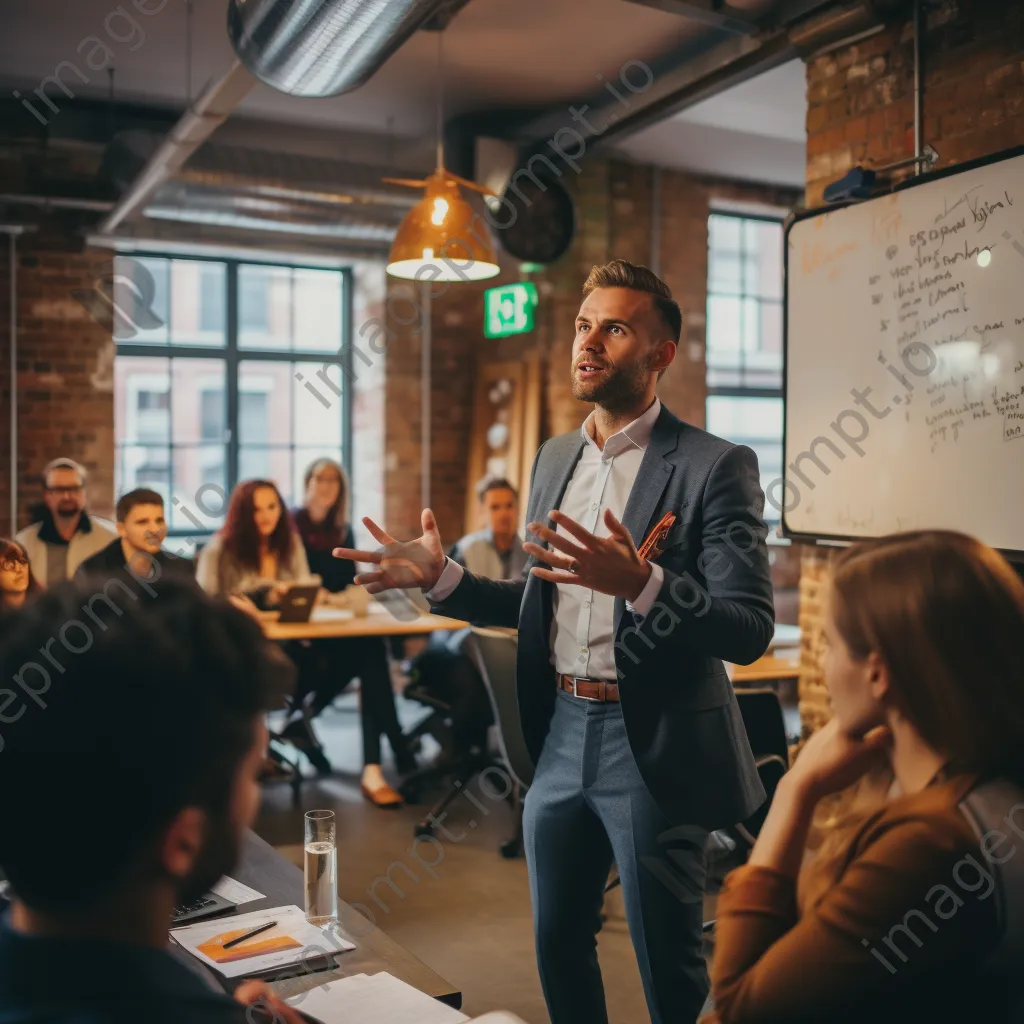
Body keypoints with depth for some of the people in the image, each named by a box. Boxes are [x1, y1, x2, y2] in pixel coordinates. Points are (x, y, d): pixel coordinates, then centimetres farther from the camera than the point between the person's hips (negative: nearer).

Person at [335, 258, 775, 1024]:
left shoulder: (716, 466, -11)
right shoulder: (554, 458, 9)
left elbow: (750, 631, -18)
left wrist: (642, 583, -34)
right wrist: (442, 578, 1)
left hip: (653, 746, -6)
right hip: (560, 737, 6)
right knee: (558, 944, 19)